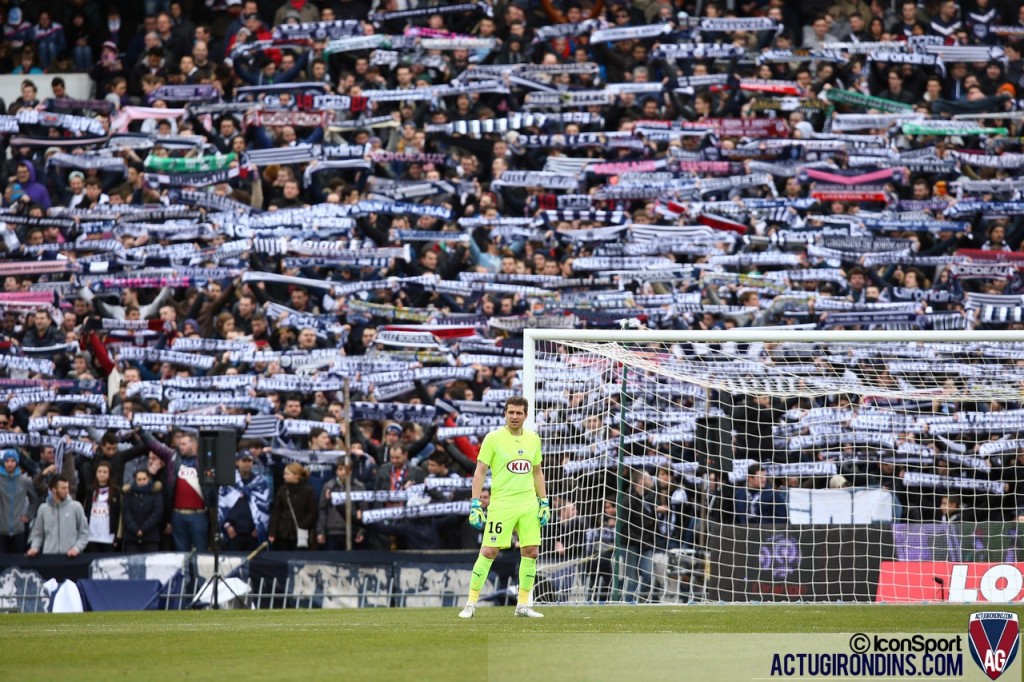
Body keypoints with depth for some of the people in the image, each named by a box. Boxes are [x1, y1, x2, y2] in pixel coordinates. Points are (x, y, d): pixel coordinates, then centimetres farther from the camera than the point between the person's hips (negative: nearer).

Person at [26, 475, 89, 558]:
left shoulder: (76, 507, 2)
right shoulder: (44, 509, 7)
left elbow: (84, 533, 4)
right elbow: (38, 534, 14)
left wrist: (77, 548, -11)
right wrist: (34, 547, -4)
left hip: (70, 556, -1)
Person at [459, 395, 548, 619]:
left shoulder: (533, 439, 10)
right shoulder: (493, 438, -5)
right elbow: (480, 471, -4)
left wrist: (544, 502, 12)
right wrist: (475, 504, -11)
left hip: (529, 505, 5)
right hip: (502, 504, -5)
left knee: (531, 552, 2)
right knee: (488, 551, -7)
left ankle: (523, 605, 12)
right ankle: (471, 603, 1)